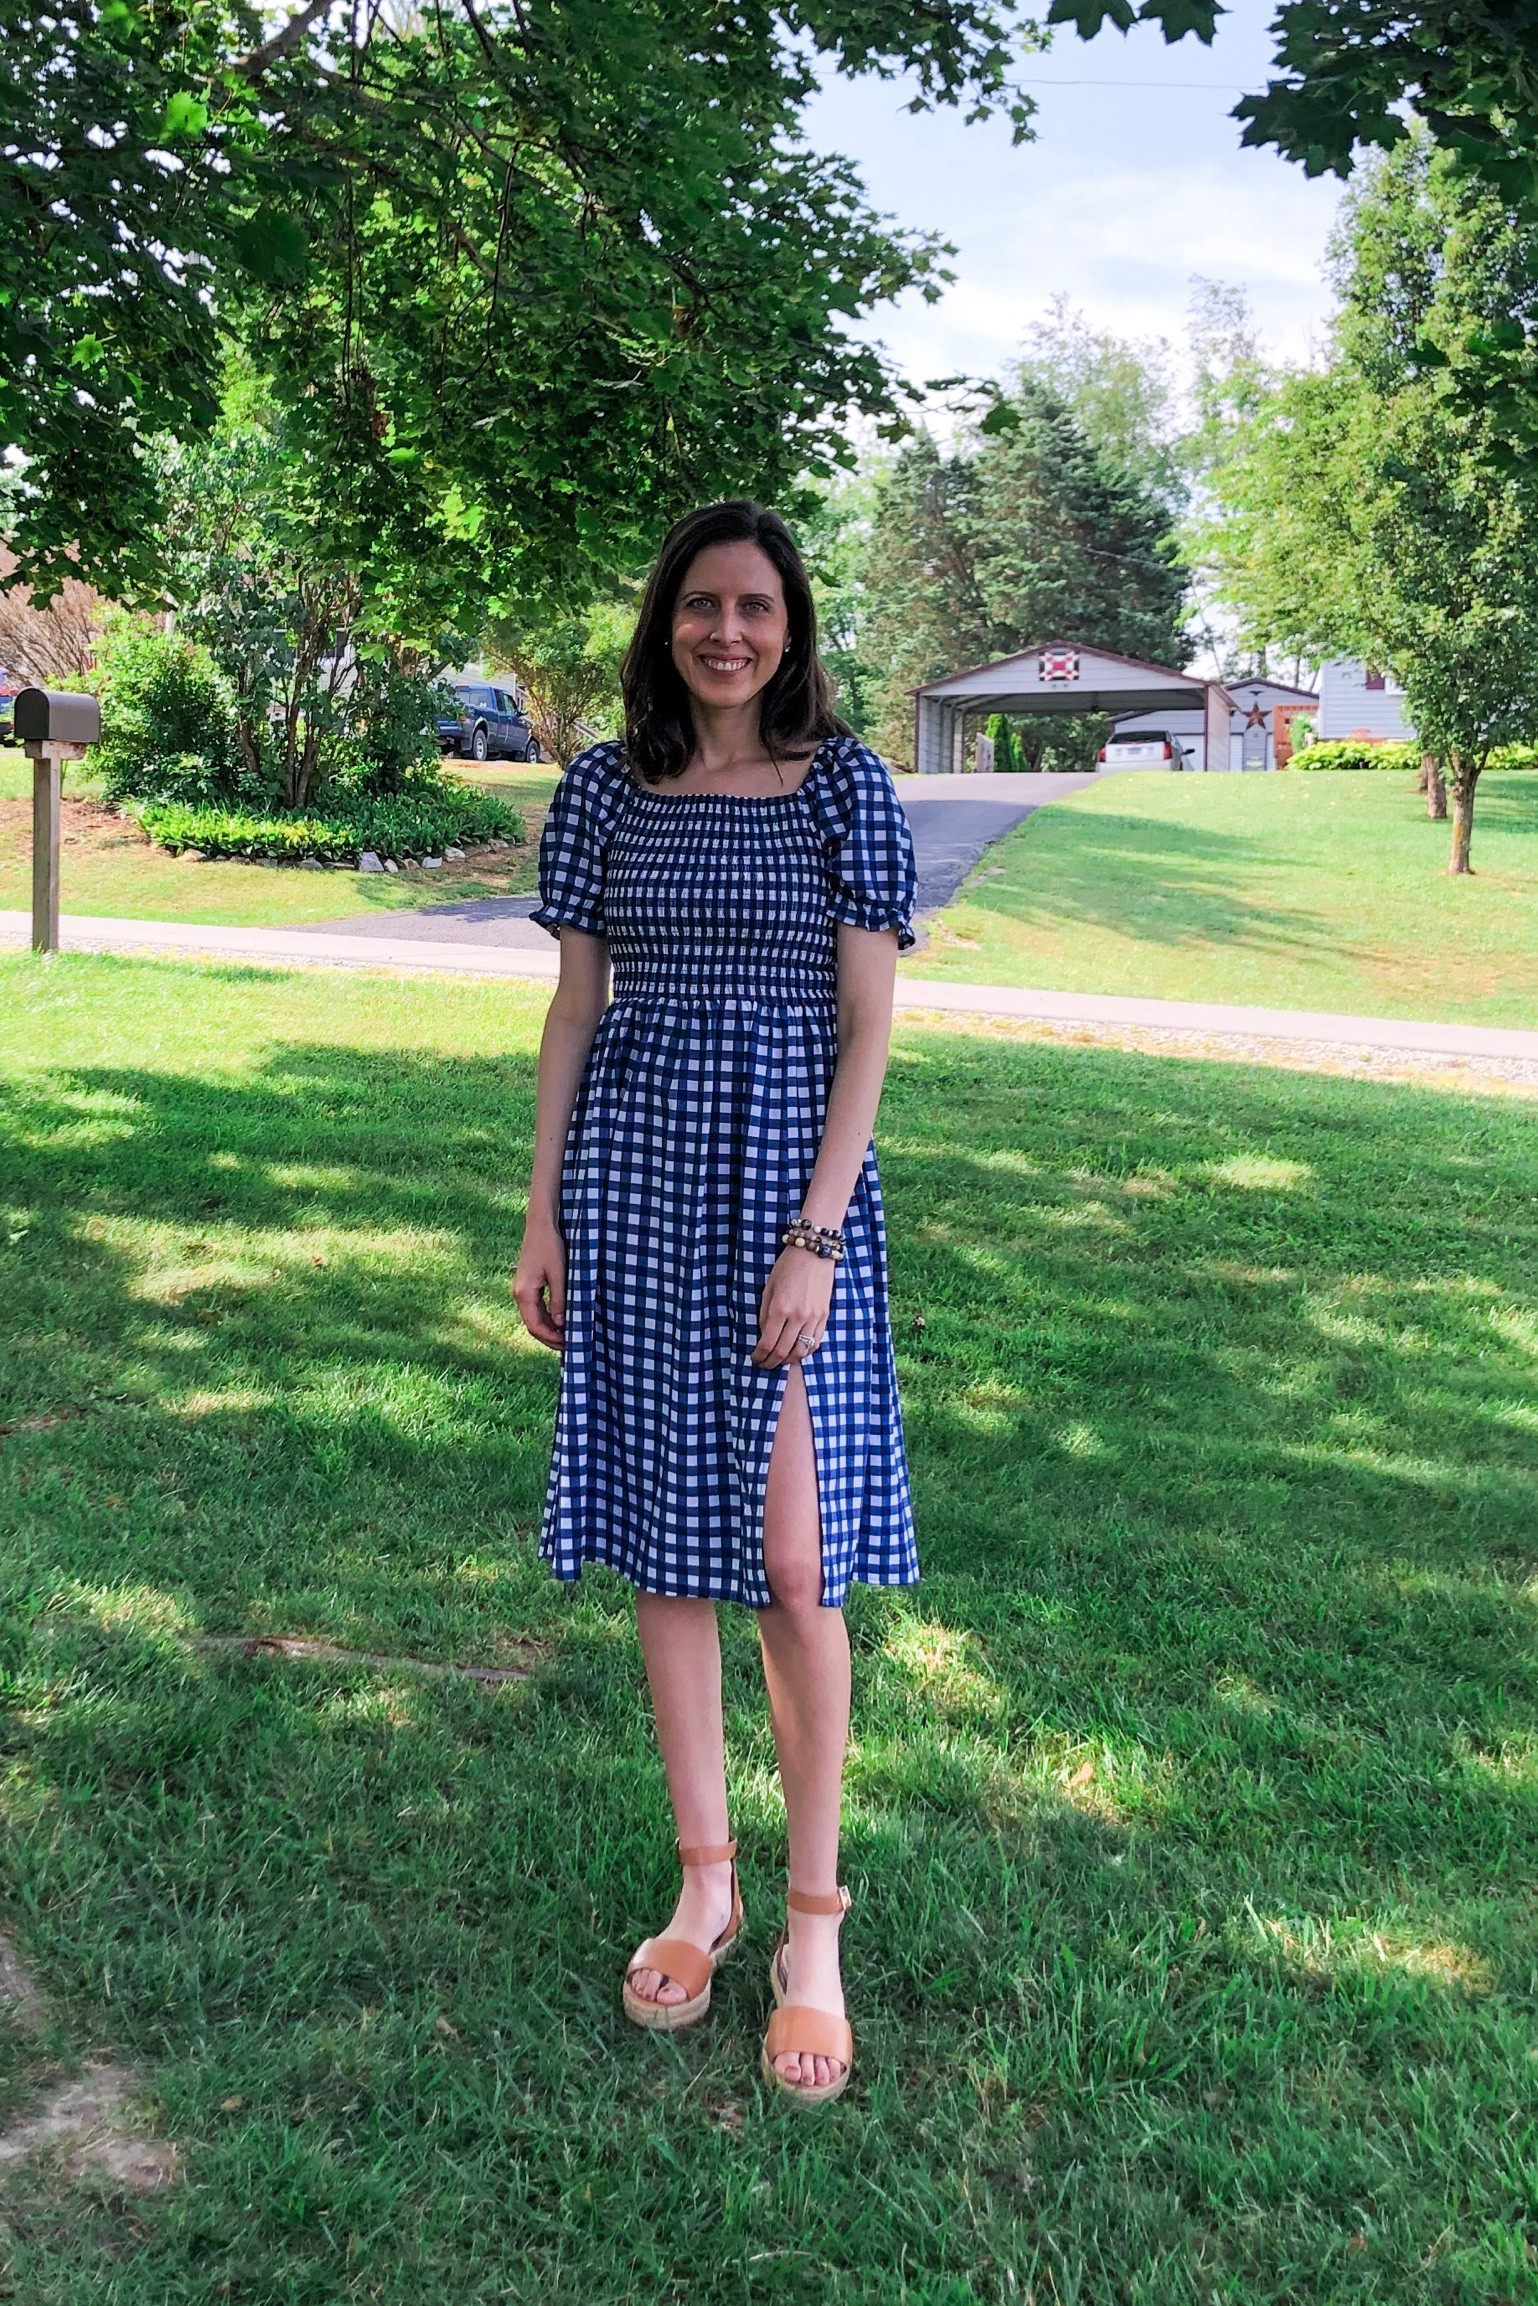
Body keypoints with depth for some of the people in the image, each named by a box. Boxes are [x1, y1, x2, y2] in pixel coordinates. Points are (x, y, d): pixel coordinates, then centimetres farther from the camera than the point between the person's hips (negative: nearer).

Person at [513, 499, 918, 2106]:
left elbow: (867, 1026, -6)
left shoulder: (846, 786, -2)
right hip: (636, 1174, 3)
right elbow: (573, 1009, 9)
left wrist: (816, 1237, -14)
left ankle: (813, 1921, 15)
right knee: (669, 1550, 9)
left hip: (789, 1179, -3)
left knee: (794, 1566, -3)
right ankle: (704, 1886, 26)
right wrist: (542, 1218, 5)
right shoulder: (605, 789, 6)